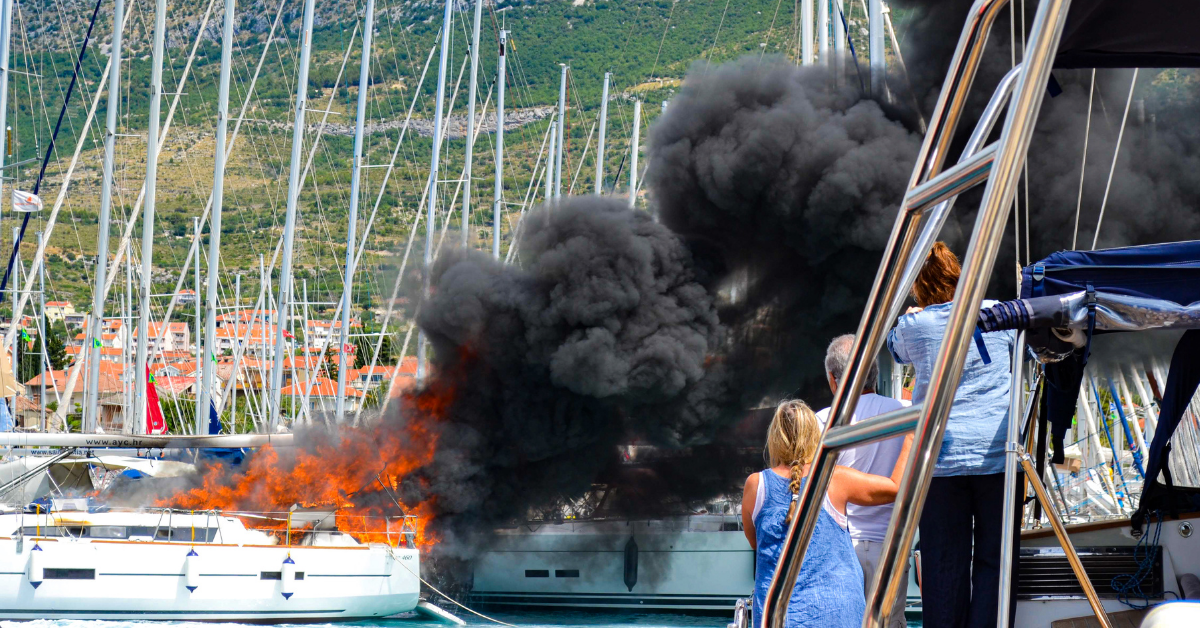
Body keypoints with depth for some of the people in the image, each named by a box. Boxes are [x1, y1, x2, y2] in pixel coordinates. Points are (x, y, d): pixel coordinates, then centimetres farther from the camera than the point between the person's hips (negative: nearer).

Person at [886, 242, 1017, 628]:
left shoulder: (912, 327, 1)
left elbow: (895, 348, 25)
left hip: (939, 458, 1)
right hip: (997, 455, -1)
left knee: (943, 563, 5)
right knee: (993, 559, 2)